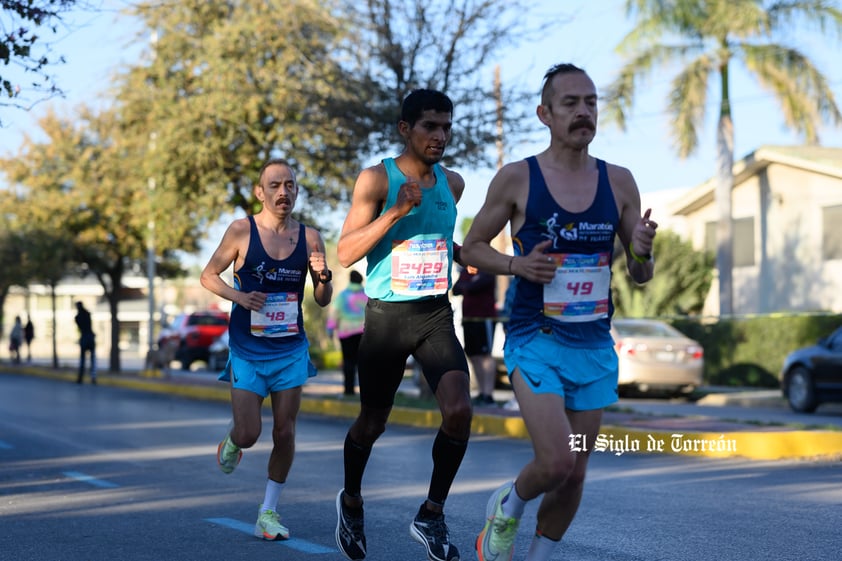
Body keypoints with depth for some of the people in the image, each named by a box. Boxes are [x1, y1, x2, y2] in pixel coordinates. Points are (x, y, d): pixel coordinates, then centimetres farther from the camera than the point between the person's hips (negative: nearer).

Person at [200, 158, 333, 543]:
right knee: (248, 434, -6)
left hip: (291, 349, 2)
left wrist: (323, 277, -15)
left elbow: (323, 301, 7)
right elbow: (208, 275, 2)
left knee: (285, 432, 1)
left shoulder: (309, 238, 0)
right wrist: (238, 296, -16)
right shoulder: (242, 230, -7)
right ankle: (232, 440, 32)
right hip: (247, 349, -2)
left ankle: (268, 512, 16)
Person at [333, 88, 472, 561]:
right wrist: (398, 209, -24)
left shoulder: (453, 183, 7)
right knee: (372, 424, 10)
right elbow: (346, 253, -15)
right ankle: (352, 501, 38)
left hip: (437, 315, 3)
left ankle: (432, 514, -3)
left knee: (459, 410, -18)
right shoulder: (376, 179, -9)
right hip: (387, 316, -3)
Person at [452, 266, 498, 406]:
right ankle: (482, 392, 12)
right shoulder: (465, 271, 16)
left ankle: (488, 394, -13)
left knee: (485, 355, -10)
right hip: (468, 319, 8)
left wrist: (463, 286, 1)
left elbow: (472, 287, -19)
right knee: (474, 356, 7)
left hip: (485, 319, -8)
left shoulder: (487, 271, -7)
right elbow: (456, 290, 9)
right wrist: (467, 287, -8)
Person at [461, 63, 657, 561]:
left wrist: (642, 252, -15)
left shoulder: (619, 182, 3)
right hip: (536, 339, -4)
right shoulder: (516, 179, -5)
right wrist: (517, 264, -14)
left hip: (595, 347, 4)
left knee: (575, 474, 9)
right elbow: (472, 248, 5)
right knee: (556, 463, -19)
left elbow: (641, 276, 9)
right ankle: (508, 506, 14)